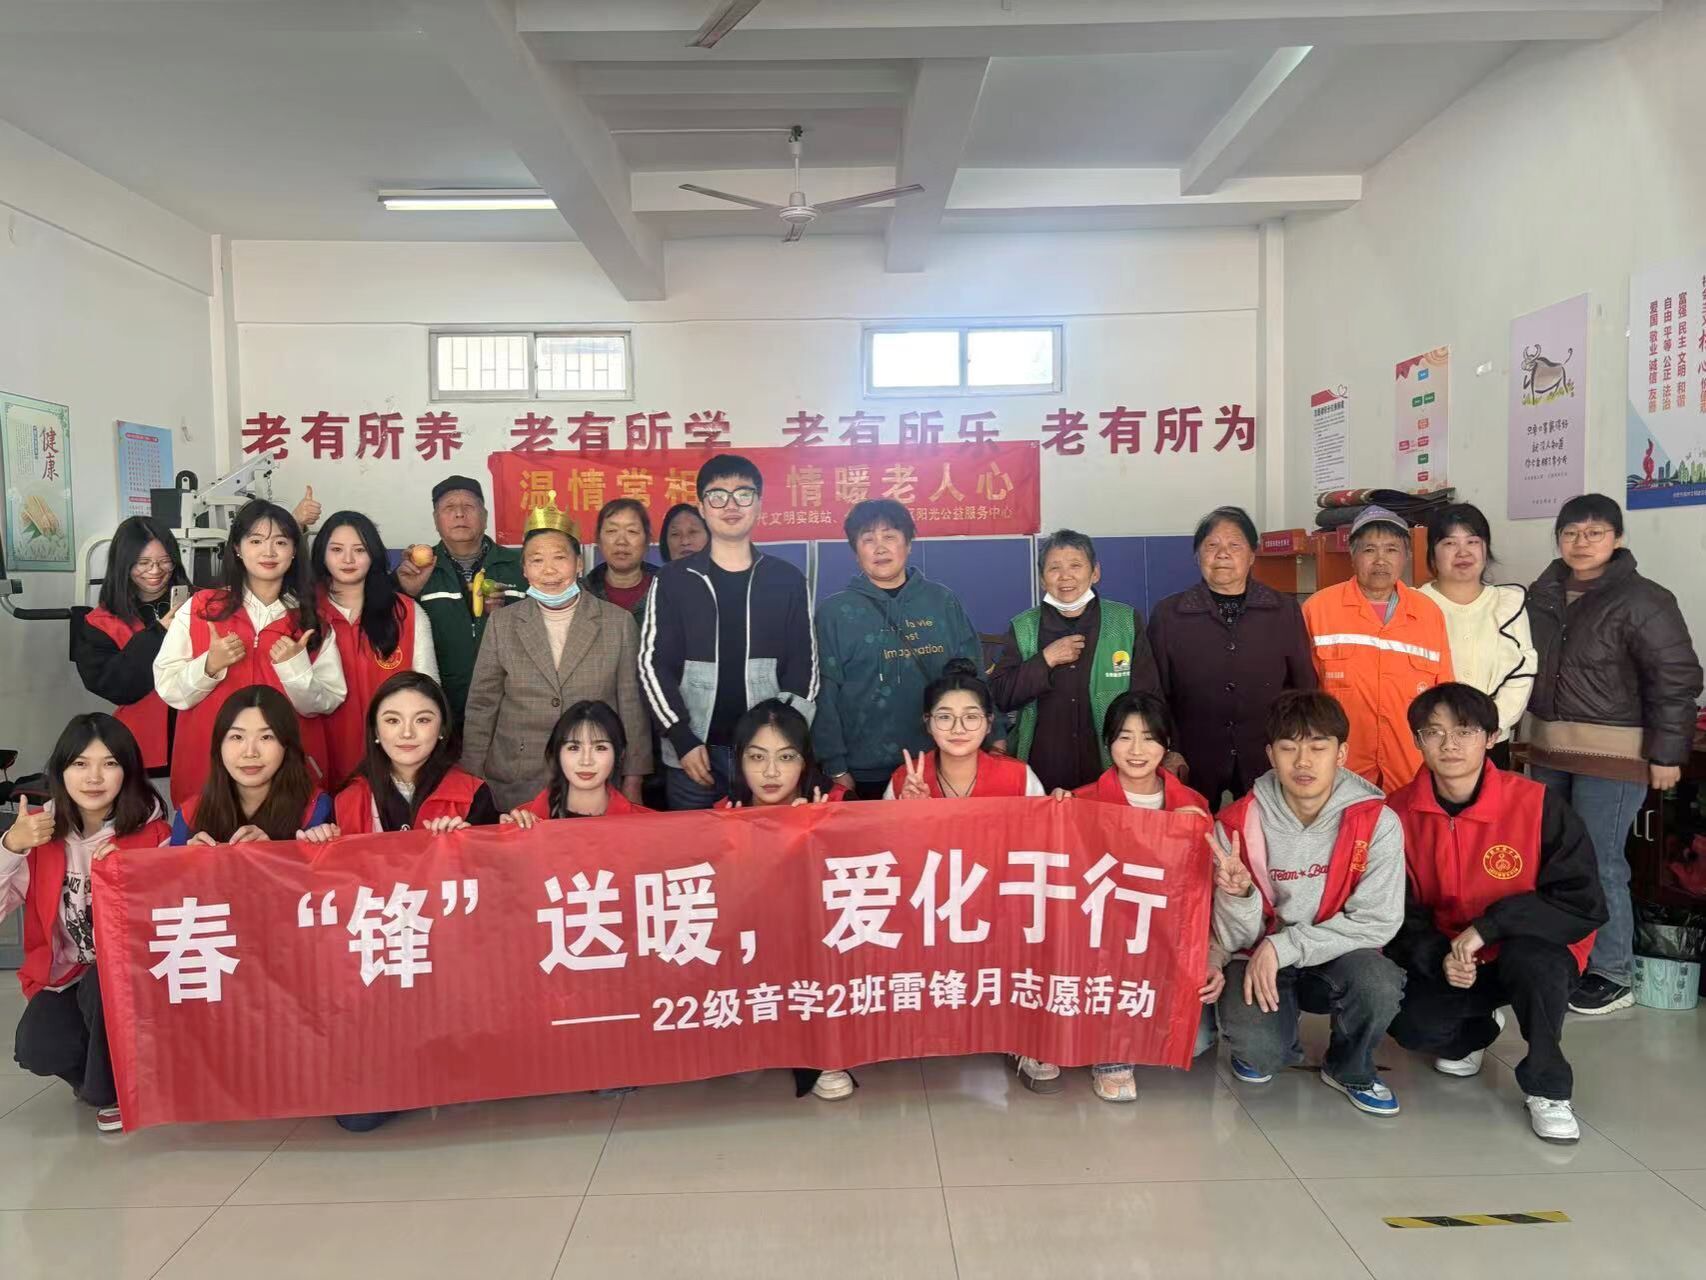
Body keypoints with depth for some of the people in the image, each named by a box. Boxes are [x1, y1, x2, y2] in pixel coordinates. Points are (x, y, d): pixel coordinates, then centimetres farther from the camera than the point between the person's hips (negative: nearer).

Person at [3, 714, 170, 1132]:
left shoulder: (151, 831, -11)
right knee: (36, 1049, -23)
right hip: (64, 973, 2)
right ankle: (98, 1072, 13)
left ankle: (112, 1090, -5)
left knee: (104, 985, -33)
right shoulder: (39, 831, -4)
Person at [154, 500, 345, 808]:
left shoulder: (313, 620, 2)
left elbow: (326, 703, -2)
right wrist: (210, 666, -18)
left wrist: (296, 666, -17)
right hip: (209, 766, 0)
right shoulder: (199, 609, 1)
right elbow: (168, 688, -1)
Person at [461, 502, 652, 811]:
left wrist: (633, 782, 0)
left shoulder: (619, 622, 1)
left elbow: (631, 706, 2)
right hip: (516, 788, 1)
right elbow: (481, 707, 7)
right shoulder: (503, 625, 4)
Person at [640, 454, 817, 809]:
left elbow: (803, 666, 6)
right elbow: (654, 665, 1)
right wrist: (684, 741, -8)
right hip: (695, 751, 0)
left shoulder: (787, 580, 7)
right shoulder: (673, 579, 4)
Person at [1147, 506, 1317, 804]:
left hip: (1267, 764, 1)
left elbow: (1305, 687, 9)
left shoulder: (1285, 612, 5)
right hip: (1194, 765, -1)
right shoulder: (1167, 614, 2)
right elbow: (1154, 693, 4)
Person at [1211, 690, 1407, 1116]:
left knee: (1378, 983, -33)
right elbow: (1236, 940, -9)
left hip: (1338, 958, 1)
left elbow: (1376, 922, -14)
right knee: (1257, 1049, -29)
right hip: (1261, 961, -1)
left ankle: (1349, 1068, 2)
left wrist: (1281, 948, -22)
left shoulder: (1378, 822, -15)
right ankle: (1268, 1045, 12)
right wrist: (1239, 895, -33)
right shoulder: (1238, 823, -13)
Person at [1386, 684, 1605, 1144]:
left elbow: (1585, 904, -19)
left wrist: (1488, 926, -28)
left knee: (1535, 961, -36)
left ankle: (1547, 1087, -8)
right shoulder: (1400, 813, -11)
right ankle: (1476, 1031, 17)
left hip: (1532, 954, -2)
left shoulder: (1537, 805, -19)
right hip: (1443, 961, 2)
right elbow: (1398, 913, -3)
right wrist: (1439, 958, -22)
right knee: (1411, 1026, -23)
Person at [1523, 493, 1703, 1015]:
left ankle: (1612, 976, 11)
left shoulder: (1642, 600, -10)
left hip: (1612, 755, -6)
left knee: (1598, 862, -4)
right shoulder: (1542, 594, 9)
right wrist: (1527, 735, 20)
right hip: (1547, 750, 7)